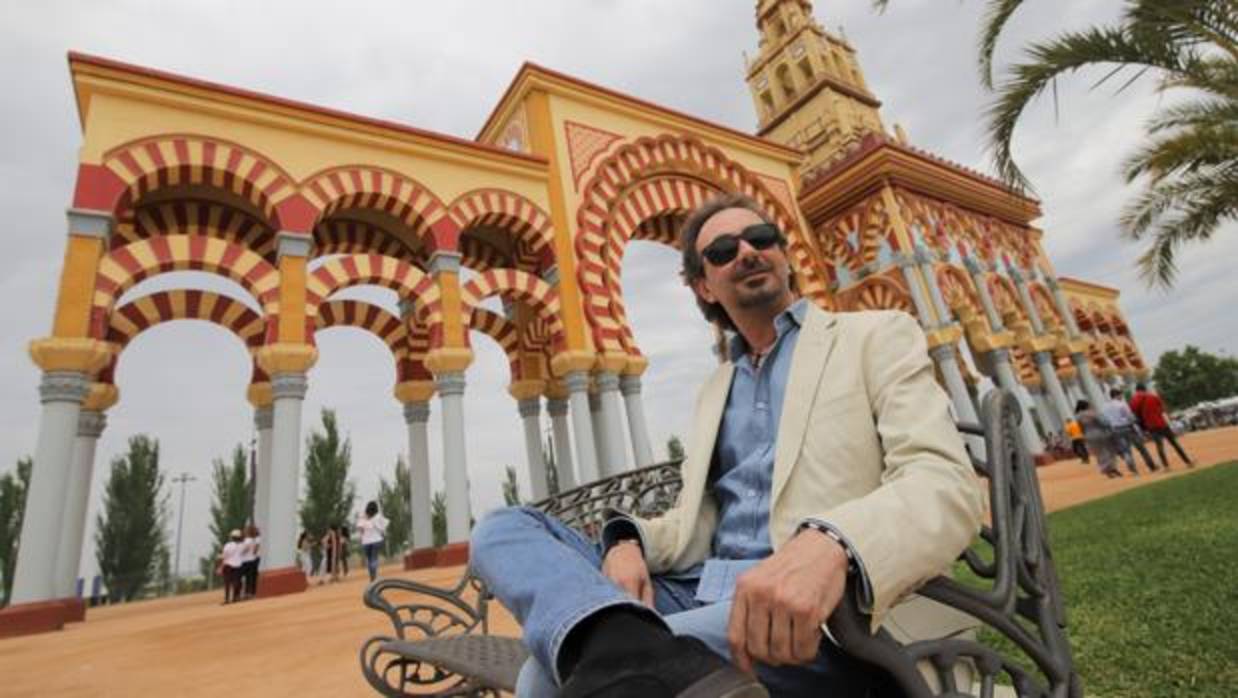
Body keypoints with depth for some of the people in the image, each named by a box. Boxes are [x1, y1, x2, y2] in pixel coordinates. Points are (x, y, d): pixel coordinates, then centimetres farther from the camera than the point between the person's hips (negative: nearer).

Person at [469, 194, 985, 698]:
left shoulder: (876, 335, 6)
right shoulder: (714, 390, 23)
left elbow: (947, 483, -9)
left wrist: (831, 544, -32)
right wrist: (629, 540, -7)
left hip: (813, 610, -7)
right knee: (503, 528, -16)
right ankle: (631, 650, -35)